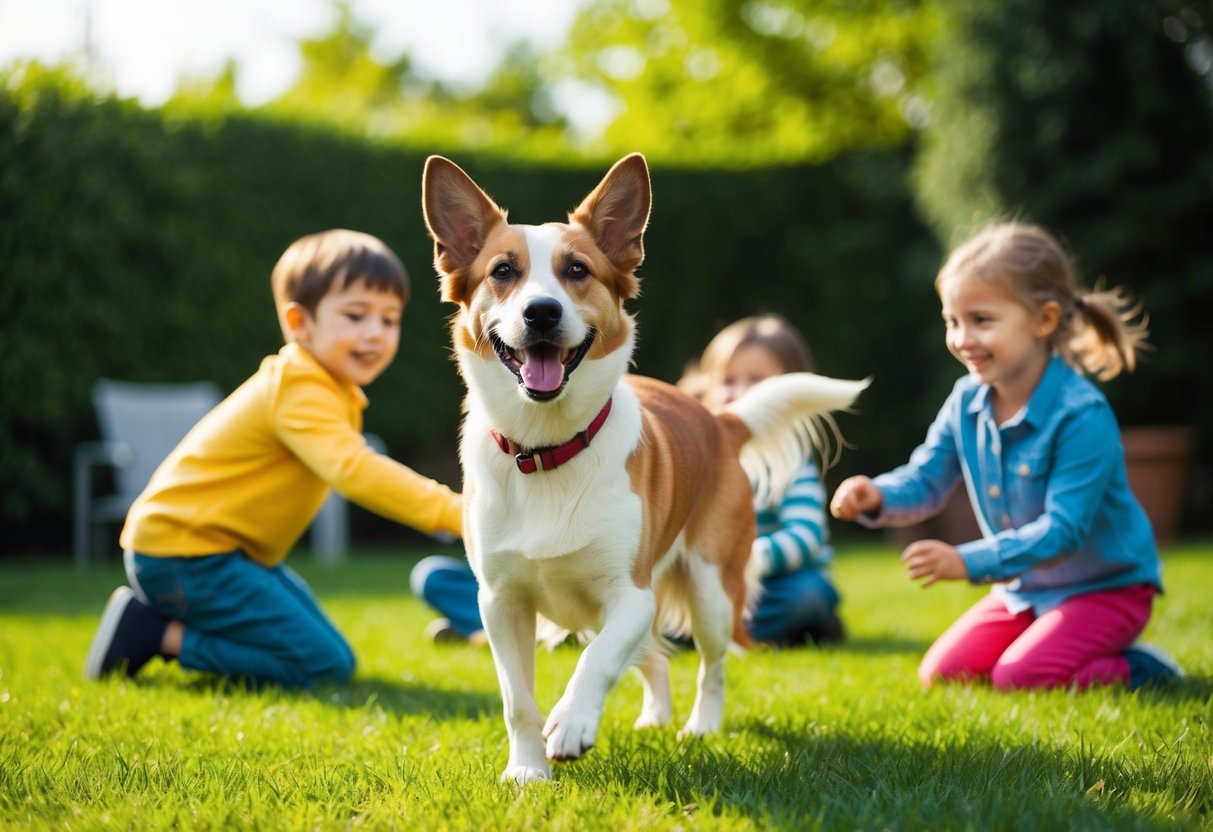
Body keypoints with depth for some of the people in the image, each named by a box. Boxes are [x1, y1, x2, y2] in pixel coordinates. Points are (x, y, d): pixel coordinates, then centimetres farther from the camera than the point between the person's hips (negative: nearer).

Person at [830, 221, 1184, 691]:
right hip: (1023, 589, 7)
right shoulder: (966, 402, -6)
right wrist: (876, 497, -25)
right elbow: (924, 480, -2)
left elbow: (1063, 528, -30)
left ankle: (1137, 671, 1)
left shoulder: (1082, 416, -28)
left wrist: (970, 562, -38)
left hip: (1106, 587, -7)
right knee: (941, 675, -2)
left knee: (1019, 678, -24)